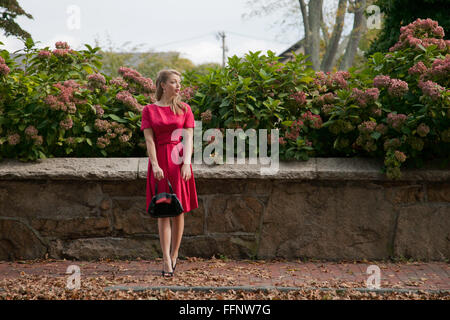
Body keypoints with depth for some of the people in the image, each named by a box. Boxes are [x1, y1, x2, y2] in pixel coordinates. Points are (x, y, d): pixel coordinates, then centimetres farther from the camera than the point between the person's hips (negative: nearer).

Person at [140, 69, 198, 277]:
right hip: (159, 161, -1)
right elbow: (149, 140, -2)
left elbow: (188, 138, 0)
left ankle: (174, 256, 15)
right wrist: (155, 165, -15)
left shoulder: (184, 109, 9)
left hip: (179, 162, 1)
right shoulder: (149, 110, 6)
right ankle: (166, 261, -4)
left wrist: (187, 163, -14)